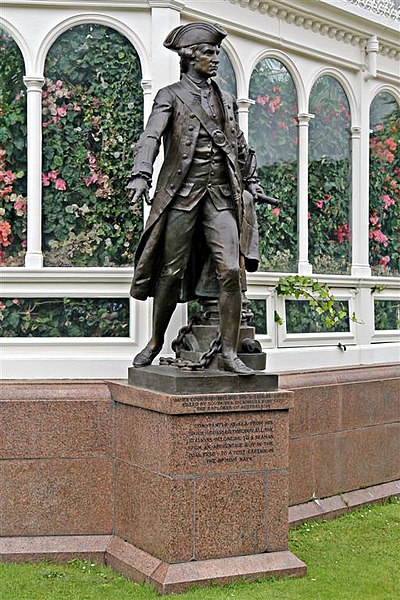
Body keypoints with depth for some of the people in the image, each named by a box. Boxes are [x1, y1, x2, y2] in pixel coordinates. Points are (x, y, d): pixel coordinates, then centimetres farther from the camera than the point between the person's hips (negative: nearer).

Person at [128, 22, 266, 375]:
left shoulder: (227, 99, 20)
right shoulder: (171, 95, 5)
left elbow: (240, 144, 29)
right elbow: (151, 136, -10)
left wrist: (251, 182, 25)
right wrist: (141, 174, -25)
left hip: (221, 194, 4)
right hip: (182, 192, -3)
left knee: (231, 269, -10)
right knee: (172, 271, 1)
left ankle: (229, 352, -5)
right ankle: (156, 342, 21)